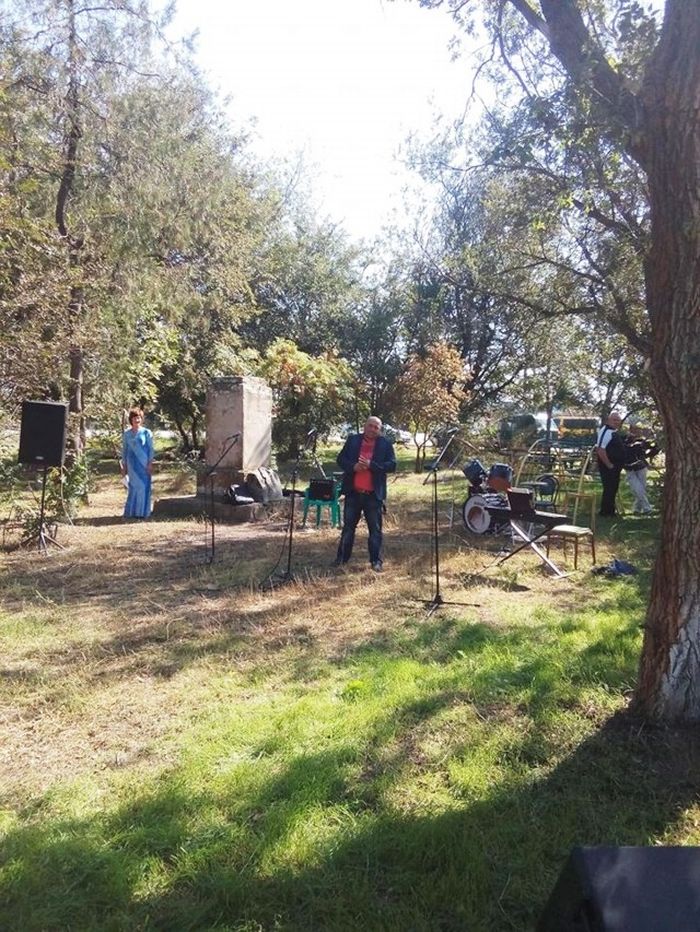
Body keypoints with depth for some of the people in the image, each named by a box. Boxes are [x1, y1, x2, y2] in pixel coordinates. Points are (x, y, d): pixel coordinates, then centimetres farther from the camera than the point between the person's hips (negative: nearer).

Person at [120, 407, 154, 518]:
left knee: (144, 486, 0)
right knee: (137, 486, -3)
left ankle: (143, 511, 11)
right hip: (132, 463, 1)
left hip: (144, 463, -1)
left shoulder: (146, 432, 1)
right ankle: (133, 511, 7)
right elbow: (124, 450, 11)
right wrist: (124, 465, 8)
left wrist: (150, 463, -6)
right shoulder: (127, 434, 7)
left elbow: (151, 449, 0)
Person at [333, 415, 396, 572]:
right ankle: (342, 557, 21)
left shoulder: (385, 444, 1)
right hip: (353, 492, 2)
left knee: (375, 529, 3)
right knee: (348, 526, 11)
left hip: (373, 494, -2)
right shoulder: (353, 439, 7)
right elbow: (340, 459, 6)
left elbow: (392, 465, -6)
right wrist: (353, 466, -13)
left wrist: (371, 465, -18)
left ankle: (376, 561, 10)